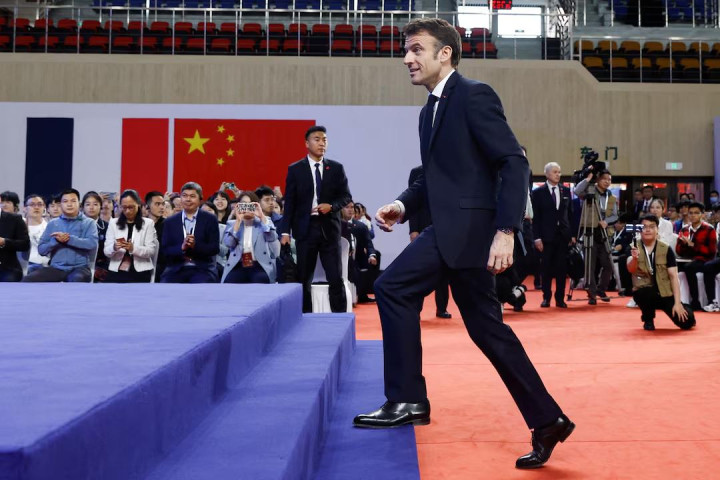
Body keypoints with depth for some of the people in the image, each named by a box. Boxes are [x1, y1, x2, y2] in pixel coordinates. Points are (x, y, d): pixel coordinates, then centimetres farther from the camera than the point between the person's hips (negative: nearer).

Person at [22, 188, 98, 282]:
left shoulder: (88, 223, 5)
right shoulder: (52, 223, 14)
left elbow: (92, 243, -12)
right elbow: (41, 249, 8)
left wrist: (69, 239, -16)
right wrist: (56, 240, -10)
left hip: (79, 268, -3)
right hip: (56, 268, 4)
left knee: (78, 280, -38)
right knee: (28, 280, -19)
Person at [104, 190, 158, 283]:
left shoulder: (148, 223, 5)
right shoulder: (113, 223, 10)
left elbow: (151, 250, -4)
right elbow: (106, 251, 4)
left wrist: (133, 248, -23)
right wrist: (114, 248, -21)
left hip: (140, 274, -1)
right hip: (117, 272, 2)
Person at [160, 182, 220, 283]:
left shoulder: (210, 220, 5)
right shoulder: (170, 222, 10)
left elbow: (215, 248, -2)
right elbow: (165, 250, 3)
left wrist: (195, 245, -19)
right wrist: (182, 247, -17)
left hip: (202, 269, -2)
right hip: (176, 269, 2)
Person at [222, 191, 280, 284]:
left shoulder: (265, 221, 14)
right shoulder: (232, 223, 16)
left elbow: (272, 238, -7)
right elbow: (229, 244, -3)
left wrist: (262, 216, -13)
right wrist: (238, 221, -9)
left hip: (260, 266, -1)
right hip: (238, 267, 1)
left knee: (259, 285, -32)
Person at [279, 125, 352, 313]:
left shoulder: (336, 168, 6)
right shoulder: (295, 169, 3)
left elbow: (346, 196, 8)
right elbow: (289, 203, 1)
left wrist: (331, 206, -12)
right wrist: (285, 231, -4)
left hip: (329, 227, 1)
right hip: (305, 228, 0)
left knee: (336, 278, -1)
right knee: (304, 278, 6)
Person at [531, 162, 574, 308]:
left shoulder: (566, 190, 10)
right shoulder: (538, 192, 0)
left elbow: (570, 213, 12)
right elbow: (536, 217, -3)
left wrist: (573, 234, 6)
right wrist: (537, 237, -8)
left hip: (563, 235, 3)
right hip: (546, 236, -3)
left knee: (561, 268, 2)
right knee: (546, 268, 3)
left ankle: (560, 298, 10)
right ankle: (546, 297, 13)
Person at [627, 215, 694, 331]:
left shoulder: (666, 250, -1)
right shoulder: (634, 248, -4)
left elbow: (673, 276, -4)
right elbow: (630, 269, -22)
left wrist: (677, 303, -13)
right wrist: (634, 258, -45)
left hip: (665, 293, 2)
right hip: (644, 293, -2)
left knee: (687, 322, -12)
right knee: (648, 293, -37)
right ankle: (648, 319, -4)